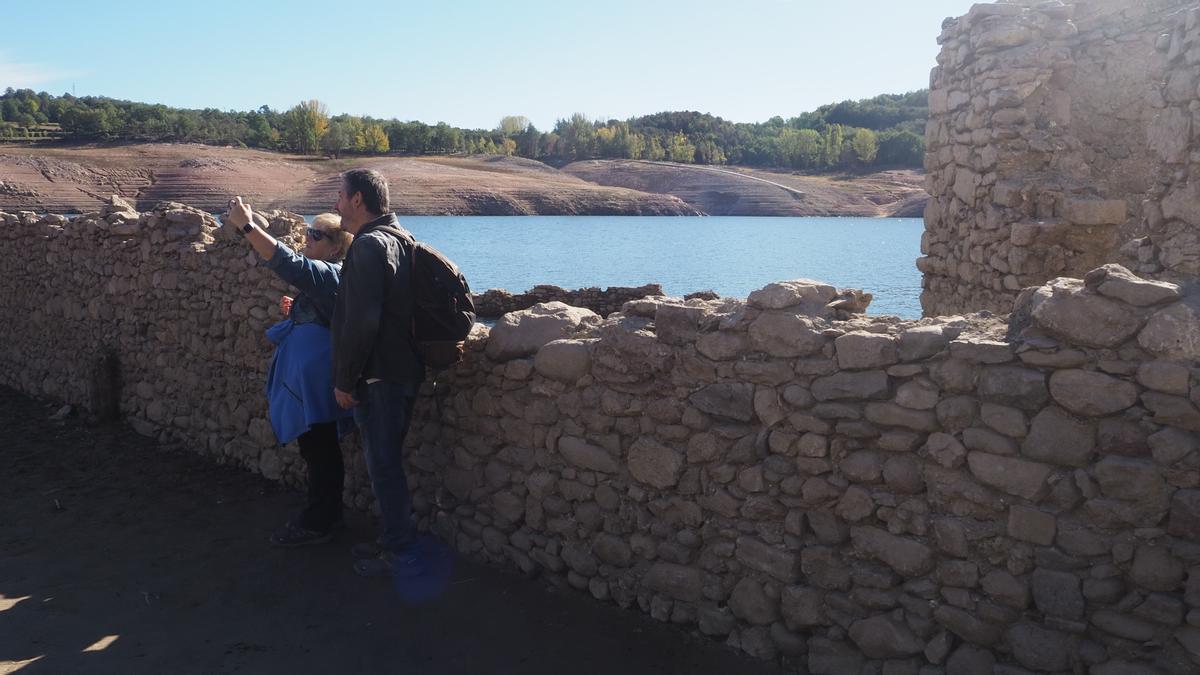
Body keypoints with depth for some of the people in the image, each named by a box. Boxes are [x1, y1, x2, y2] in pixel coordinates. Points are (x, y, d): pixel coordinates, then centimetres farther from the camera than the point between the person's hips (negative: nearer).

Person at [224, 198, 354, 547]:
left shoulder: (329, 273, -18)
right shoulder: (323, 275, 15)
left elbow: (288, 263, -35)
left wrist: (247, 225, -32)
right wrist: (294, 312, 8)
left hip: (316, 384, -11)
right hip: (308, 381, 11)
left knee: (319, 451, 1)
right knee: (319, 450, 18)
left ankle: (319, 523, 13)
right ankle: (324, 514, 30)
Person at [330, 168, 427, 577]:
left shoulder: (369, 245, -16)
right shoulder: (400, 240, 15)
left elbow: (361, 321, -23)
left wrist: (344, 379, -15)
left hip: (379, 376, -10)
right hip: (403, 370, 10)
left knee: (382, 464, -1)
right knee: (388, 462, 18)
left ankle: (402, 556, 9)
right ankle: (396, 540, 29)